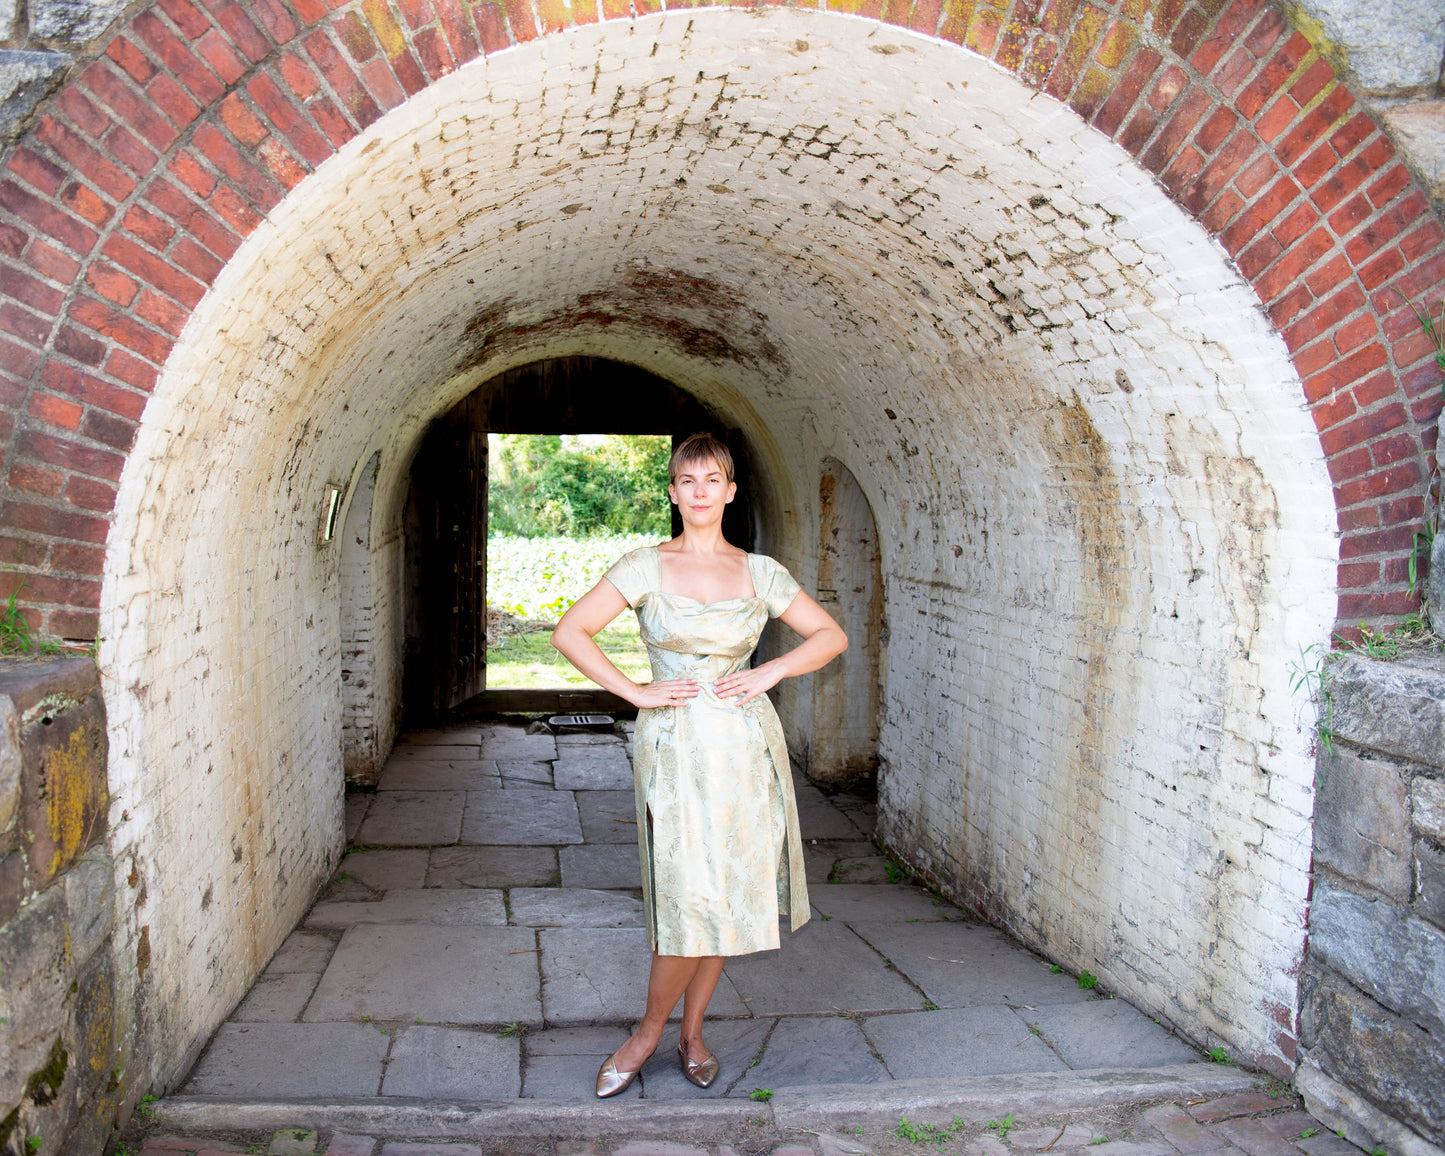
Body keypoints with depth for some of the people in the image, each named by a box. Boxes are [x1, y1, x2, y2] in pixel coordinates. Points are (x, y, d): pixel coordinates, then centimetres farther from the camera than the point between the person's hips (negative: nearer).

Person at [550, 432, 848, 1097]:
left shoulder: (759, 572, 6)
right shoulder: (645, 567, -1)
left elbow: (830, 636, 11)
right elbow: (570, 632, -4)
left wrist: (770, 672, -3)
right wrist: (635, 692, -9)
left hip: (745, 744, 3)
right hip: (675, 746, -3)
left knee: (725, 896, 8)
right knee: (690, 898, -7)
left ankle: (691, 1034, 26)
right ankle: (650, 1032, 16)